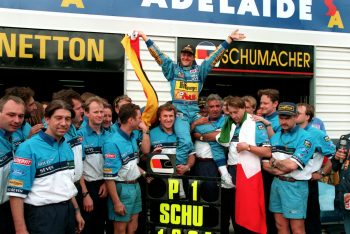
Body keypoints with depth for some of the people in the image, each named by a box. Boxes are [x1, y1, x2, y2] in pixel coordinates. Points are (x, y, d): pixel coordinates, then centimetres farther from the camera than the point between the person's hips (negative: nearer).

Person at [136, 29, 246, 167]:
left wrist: (229, 39, 7)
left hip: (194, 111, 3)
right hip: (179, 110, -3)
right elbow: (158, 54, 7)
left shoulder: (199, 70, 14)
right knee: (185, 142, -23)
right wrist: (144, 36, 3)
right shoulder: (173, 68, 11)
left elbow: (215, 56, 11)